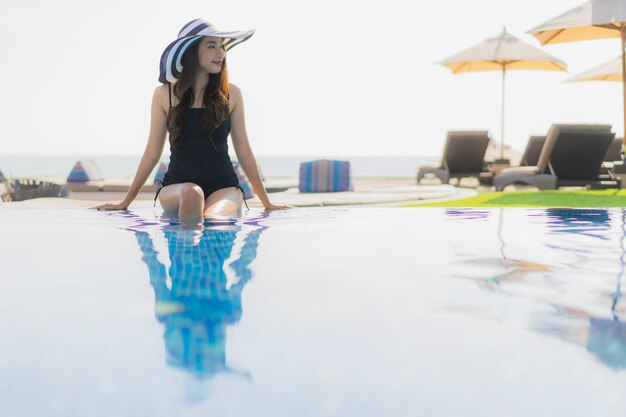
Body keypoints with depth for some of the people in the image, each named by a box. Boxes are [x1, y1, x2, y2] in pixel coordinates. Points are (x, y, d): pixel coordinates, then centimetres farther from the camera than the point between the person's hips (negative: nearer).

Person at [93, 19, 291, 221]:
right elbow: (152, 153, 12)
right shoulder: (164, 94, 4)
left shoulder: (231, 94, 5)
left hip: (223, 187, 0)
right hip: (176, 187, 0)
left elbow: (244, 152, 13)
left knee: (214, 221, -34)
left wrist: (266, 202, 16)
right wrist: (126, 202, 15)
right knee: (191, 193, -36)